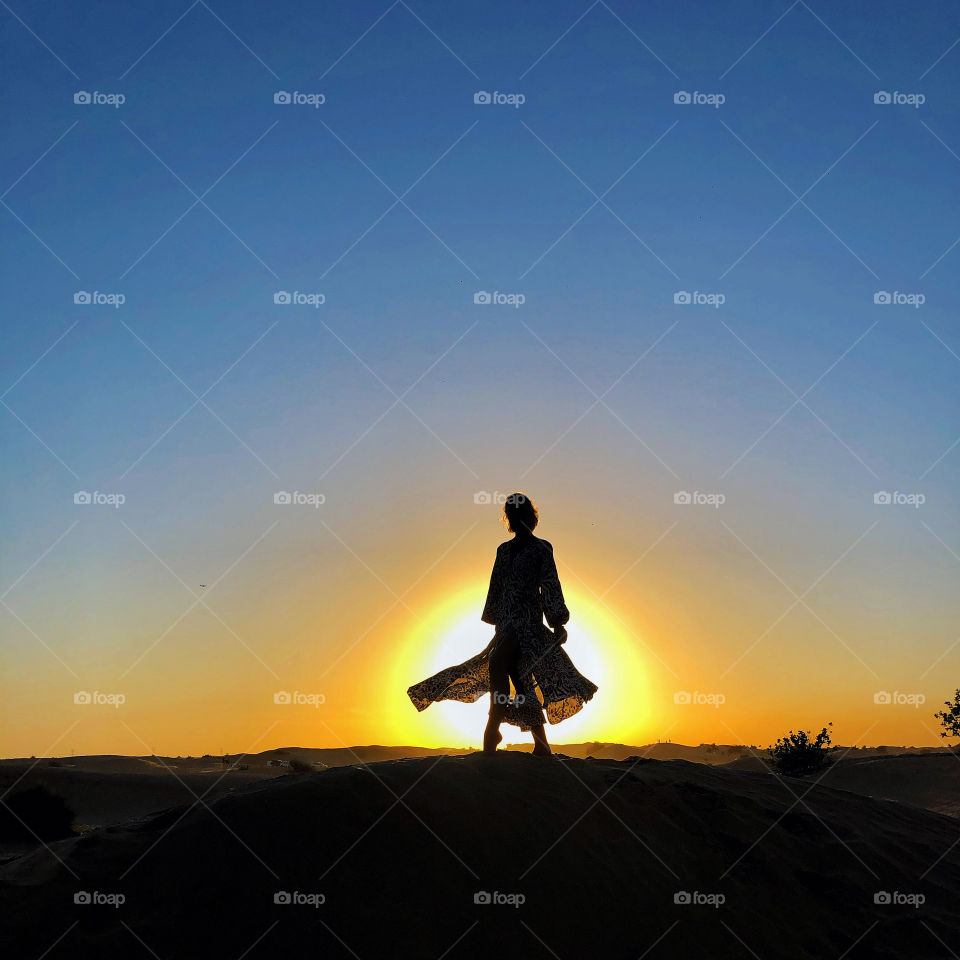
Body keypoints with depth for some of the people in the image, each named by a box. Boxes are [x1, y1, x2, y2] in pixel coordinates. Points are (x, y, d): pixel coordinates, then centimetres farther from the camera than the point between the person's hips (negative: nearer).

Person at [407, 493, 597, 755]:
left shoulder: (541, 549, 6)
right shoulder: (504, 550, 17)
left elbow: (550, 586, 2)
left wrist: (557, 623, -1)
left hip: (527, 618, -5)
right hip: (507, 622, 5)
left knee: (498, 664, -24)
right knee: (520, 680, 1)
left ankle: (493, 727, -30)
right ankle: (542, 746, 4)